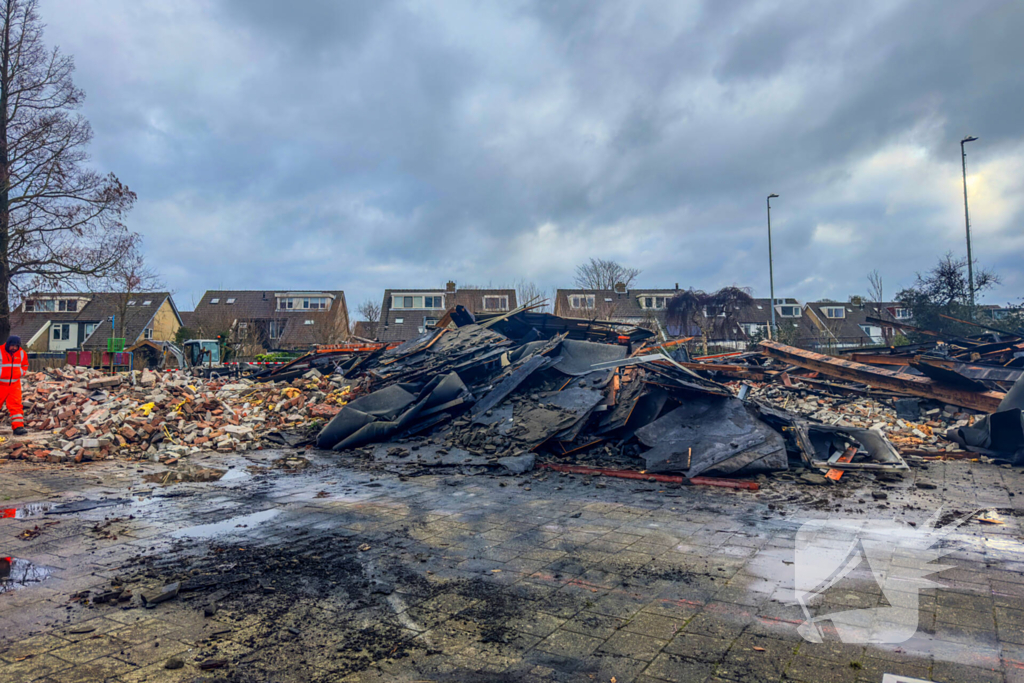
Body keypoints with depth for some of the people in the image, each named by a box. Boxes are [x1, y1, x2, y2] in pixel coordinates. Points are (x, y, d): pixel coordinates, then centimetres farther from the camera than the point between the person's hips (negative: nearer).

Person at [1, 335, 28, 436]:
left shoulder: (22, 353, 3)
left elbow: (25, 365, 18)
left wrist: (20, 372, 2)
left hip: (15, 383, 3)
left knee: (16, 405, -2)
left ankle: (18, 427, -4)